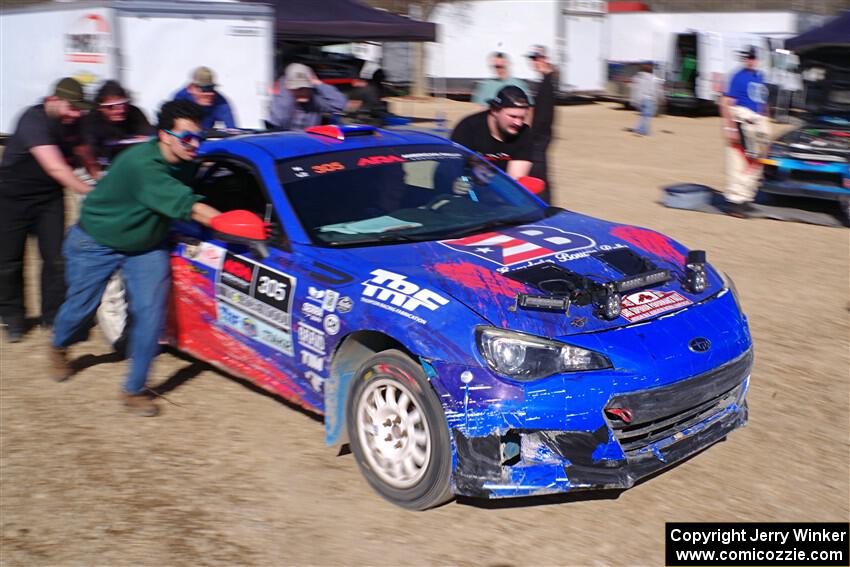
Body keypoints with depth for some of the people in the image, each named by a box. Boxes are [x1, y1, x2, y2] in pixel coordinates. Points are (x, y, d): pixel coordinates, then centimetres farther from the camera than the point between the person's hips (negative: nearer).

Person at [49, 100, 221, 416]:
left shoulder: (184, 163, -9)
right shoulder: (142, 164, -34)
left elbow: (185, 202, 10)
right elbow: (186, 207, -39)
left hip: (145, 247, 5)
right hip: (95, 243, -5)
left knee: (150, 312, -10)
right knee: (80, 307, 12)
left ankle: (134, 390, 2)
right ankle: (59, 349, 47)